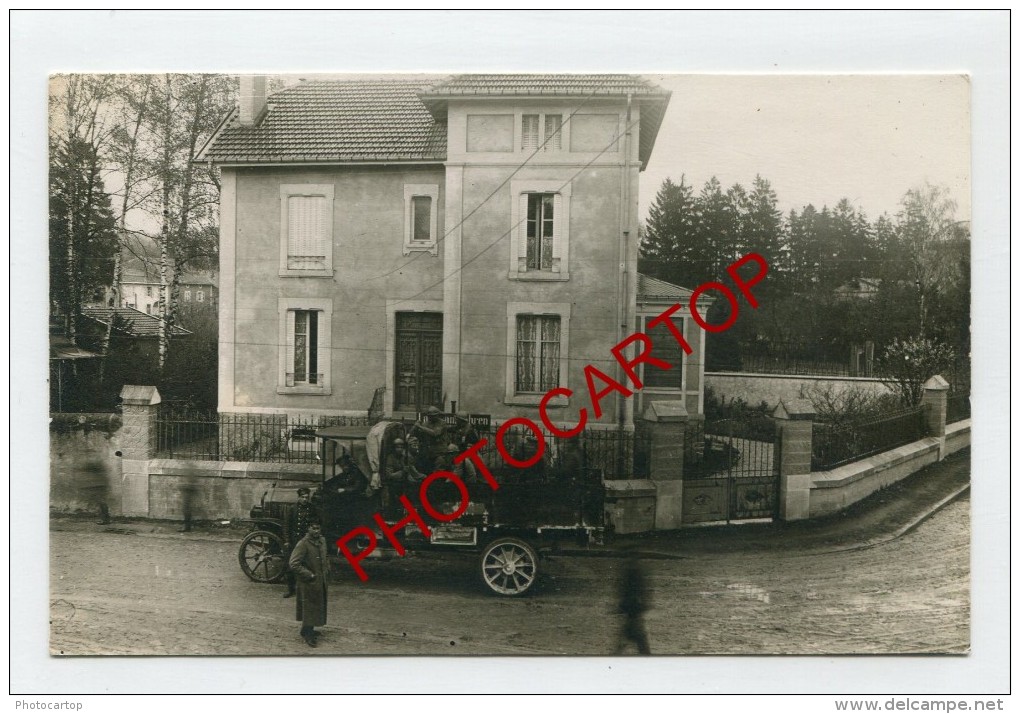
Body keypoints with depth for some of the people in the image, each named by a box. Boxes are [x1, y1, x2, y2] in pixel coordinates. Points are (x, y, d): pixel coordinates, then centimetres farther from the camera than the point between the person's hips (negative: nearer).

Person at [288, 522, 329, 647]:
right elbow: (293, 564, -25)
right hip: (308, 584, -8)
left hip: (320, 582, 8)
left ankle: (308, 631, 34)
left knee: (318, 606, 17)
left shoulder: (322, 541, 4)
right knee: (309, 608, 1)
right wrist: (309, 575, -21)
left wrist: (326, 568, 9)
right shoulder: (303, 544, -20)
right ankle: (308, 635, 15)